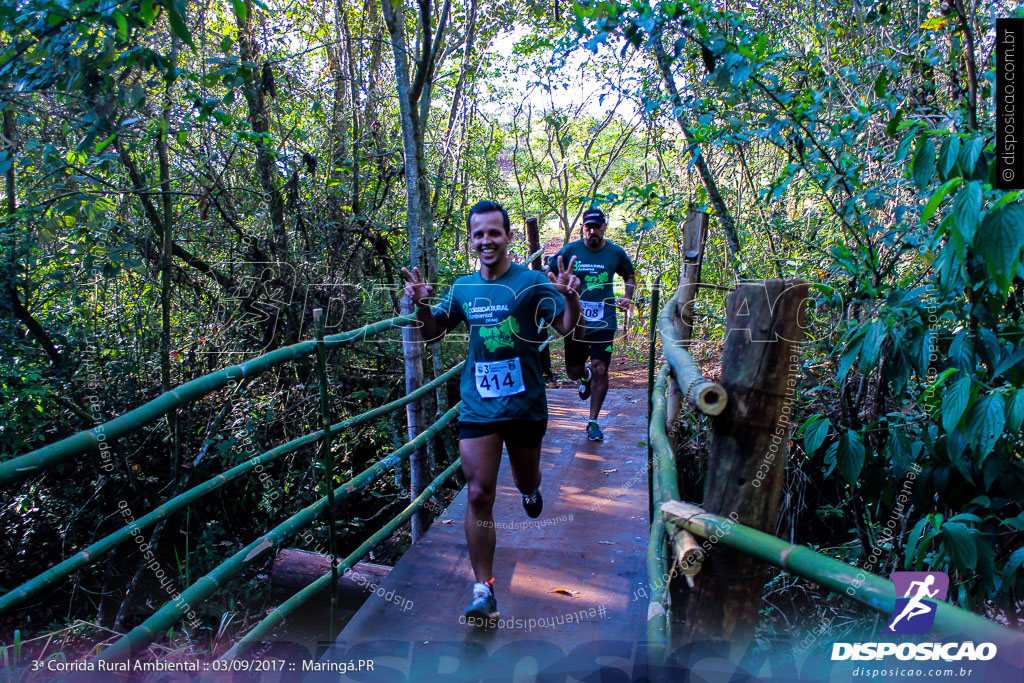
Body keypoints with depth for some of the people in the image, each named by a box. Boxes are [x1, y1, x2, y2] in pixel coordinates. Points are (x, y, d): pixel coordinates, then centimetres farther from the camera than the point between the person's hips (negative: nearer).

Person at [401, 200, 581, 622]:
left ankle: (529, 488, 60)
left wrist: (570, 298, -33)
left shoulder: (531, 281, -6)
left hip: (525, 404, -1)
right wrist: (422, 305, -6)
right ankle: (484, 590, 6)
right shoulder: (463, 289, 5)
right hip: (478, 407, 1)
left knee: (526, 481, 20)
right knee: (479, 495, -5)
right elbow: (433, 333, 15)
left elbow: (566, 327, -12)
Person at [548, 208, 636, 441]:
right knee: (574, 372, 8)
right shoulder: (570, 250, -2)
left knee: (600, 369, -10)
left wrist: (627, 298, 3)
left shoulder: (616, 253, 1)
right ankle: (585, 376, 49)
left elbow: (630, 275, 20)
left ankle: (593, 422, 6)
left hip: (604, 321, -1)